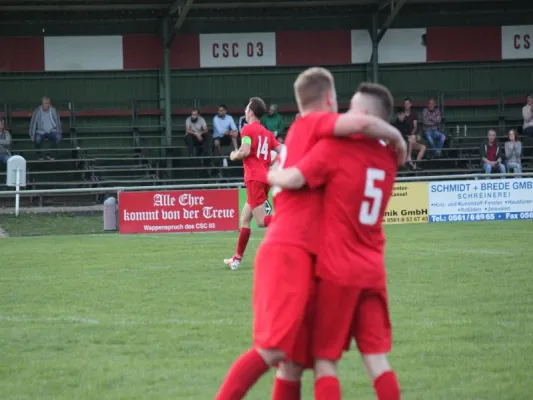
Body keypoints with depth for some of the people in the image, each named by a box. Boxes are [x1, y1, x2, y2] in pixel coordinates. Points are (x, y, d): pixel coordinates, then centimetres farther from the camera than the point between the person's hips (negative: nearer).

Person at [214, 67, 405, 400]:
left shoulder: (300, 133, 23)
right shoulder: (312, 124, -3)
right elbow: (360, 123, -21)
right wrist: (396, 137, -3)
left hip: (289, 250, 10)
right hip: (289, 251, -10)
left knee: (291, 351, 11)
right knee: (271, 350, -13)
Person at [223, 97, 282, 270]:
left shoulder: (248, 129, -5)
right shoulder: (267, 133, 16)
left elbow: (245, 151, -18)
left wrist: (234, 155, 2)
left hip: (254, 178, -8)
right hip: (265, 177, 8)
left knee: (262, 221, -13)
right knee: (244, 218, 15)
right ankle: (237, 258, 18)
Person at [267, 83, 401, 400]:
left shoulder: (335, 148, -11)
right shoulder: (388, 159, 9)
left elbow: (292, 180, -17)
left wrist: (272, 174, 2)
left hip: (337, 270, -5)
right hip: (373, 272, 5)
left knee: (325, 360, 1)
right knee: (377, 358, 5)